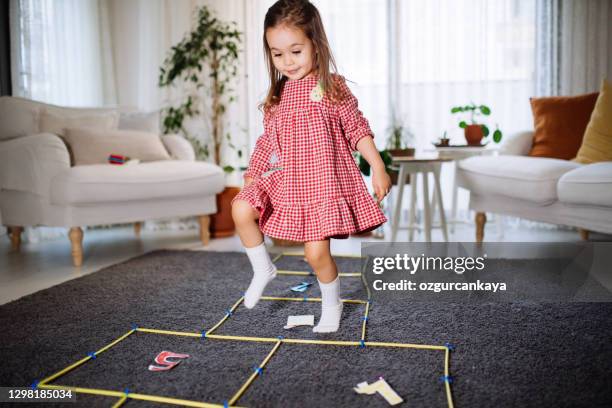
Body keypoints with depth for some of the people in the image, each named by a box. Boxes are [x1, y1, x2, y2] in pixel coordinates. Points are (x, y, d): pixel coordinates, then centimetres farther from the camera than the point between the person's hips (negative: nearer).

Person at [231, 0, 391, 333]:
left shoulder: (332, 86, -4)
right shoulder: (278, 95, 10)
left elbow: (357, 128, -4)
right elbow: (268, 141, 15)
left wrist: (377, 167, -13)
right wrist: (252, 177, 11)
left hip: (320, 180, -5)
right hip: (282, 179, 5)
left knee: (316, 252, -7)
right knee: (241, 210, -17)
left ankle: (332, 305, 23)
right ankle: (262, 269, 8)